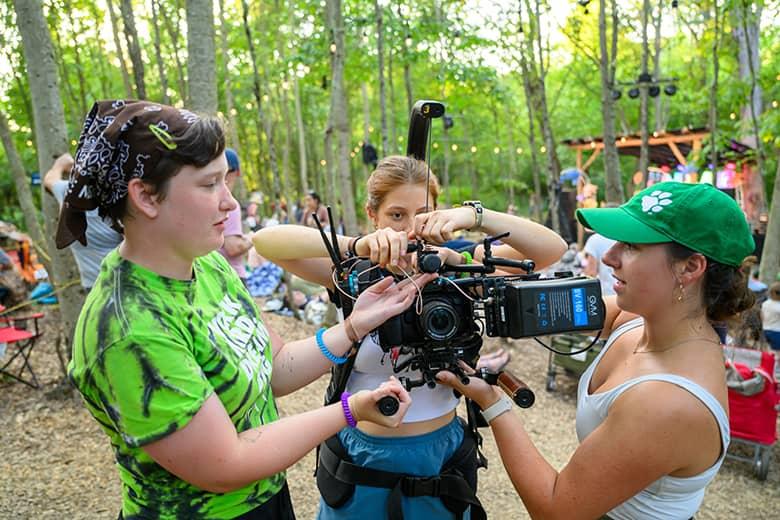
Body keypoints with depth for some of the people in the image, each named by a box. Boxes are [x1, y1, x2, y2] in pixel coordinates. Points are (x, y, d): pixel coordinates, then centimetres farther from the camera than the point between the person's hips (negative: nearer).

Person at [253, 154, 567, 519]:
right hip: (361, 456, 0)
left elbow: (553, 249, -17)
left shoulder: (455, 265, -9)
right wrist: (356, 245, -40)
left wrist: (474, 215, -33)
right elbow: (265, 241, -24)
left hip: (440, 454, 1)